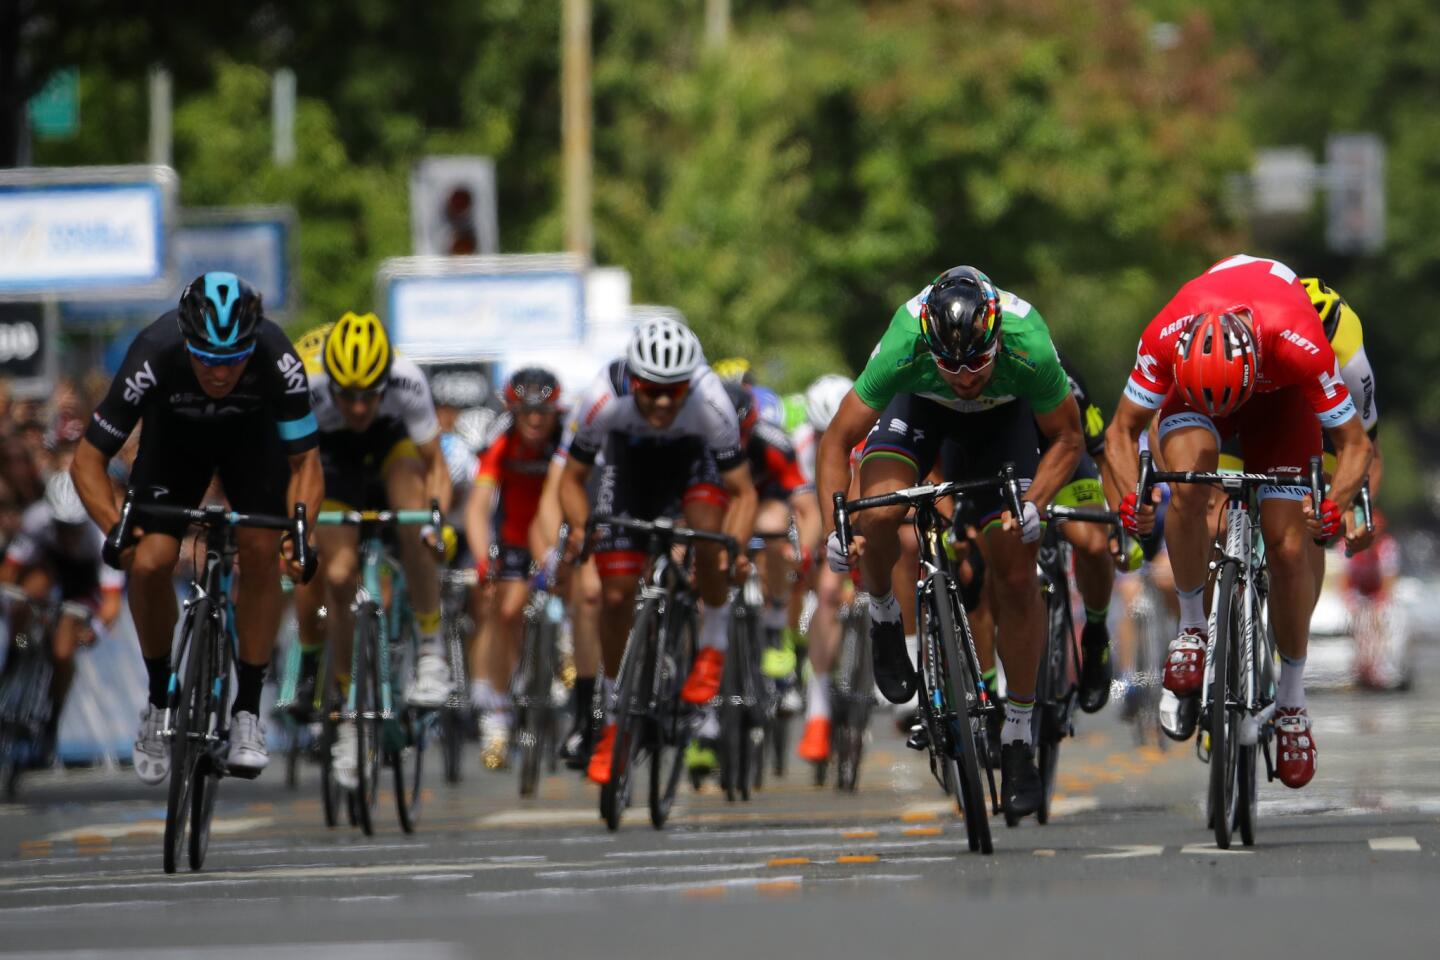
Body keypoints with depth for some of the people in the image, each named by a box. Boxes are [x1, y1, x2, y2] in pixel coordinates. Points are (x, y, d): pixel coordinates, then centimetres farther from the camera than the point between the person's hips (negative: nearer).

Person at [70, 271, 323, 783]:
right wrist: (115, 526, -43)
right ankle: (160, 699, 6)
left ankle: (247, 711, -8)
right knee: (148, 564, -18)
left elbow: (305, 461, -24)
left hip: (252, 434, 0)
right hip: (174, 432, 0)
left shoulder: (278, 360, -37)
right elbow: (88, 458, -27)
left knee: (261, 552, -21)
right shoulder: (154, 357, -38)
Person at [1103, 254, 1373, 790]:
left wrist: (1336, 505, -45)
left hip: (1279, 397, 0)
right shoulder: (1166, 339, -37)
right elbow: (1122, 431, -24)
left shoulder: (1301, 347, -40)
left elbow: (1354, 443, -27)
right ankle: (1192, 628, -13)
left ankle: (1291, 698, 9)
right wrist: (1127, 499, -40)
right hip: (1195, 383, 0)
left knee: (1289, 548, -10)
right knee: (1189, 476, -32)